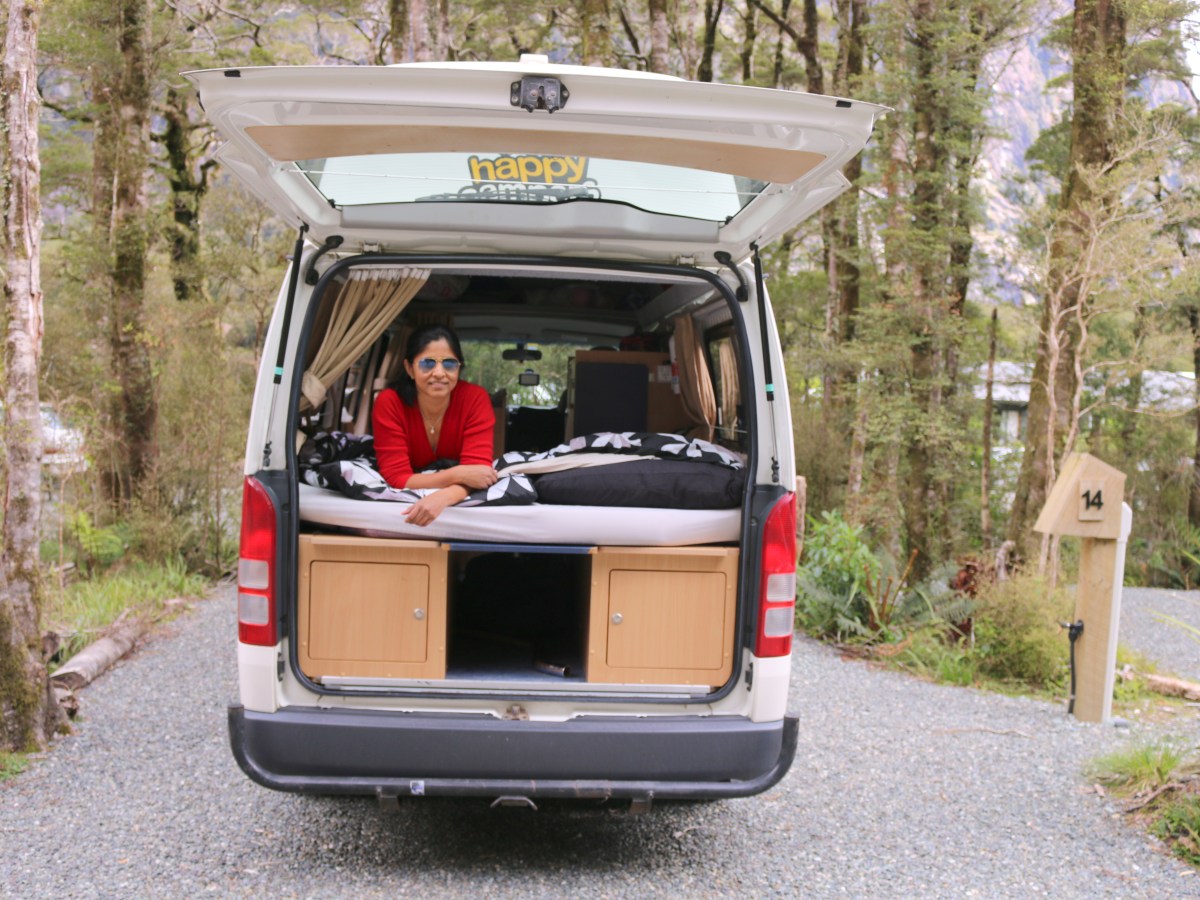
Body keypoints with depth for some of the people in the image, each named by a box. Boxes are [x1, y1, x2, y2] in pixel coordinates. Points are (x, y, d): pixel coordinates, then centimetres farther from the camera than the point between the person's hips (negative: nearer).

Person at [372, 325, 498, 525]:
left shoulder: (475, 398, -19)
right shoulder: (389, 402, -20)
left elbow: (477, 470, -25)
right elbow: (397, 478, -22)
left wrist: (442, 497, -47)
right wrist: (456, 474, -37)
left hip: (455, 501, 0)